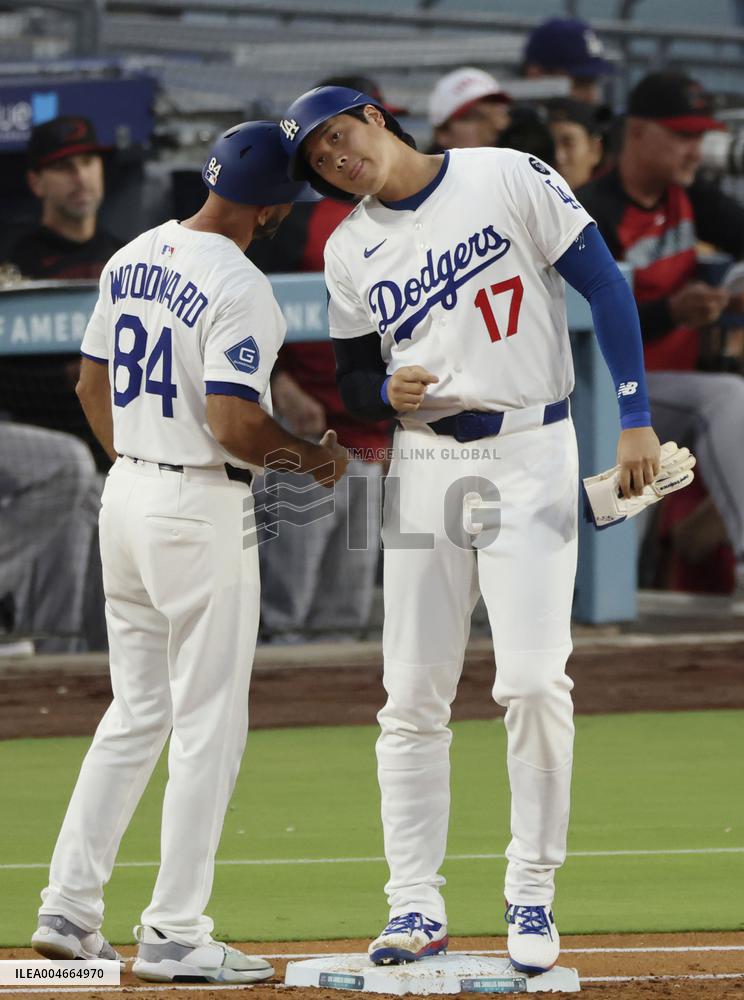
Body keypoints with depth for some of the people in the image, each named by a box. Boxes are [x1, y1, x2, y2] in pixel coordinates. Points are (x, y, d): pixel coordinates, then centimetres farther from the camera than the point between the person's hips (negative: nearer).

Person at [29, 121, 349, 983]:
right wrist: (308, 454, -7)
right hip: (201, 511, -8)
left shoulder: (131, 261, 8)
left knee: (136, 711, 17)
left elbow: (92, 385, 16)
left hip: (126, 493, 8)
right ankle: (175, 935, 1)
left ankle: (68, 910, 15)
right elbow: (232, 423, -24)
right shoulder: (239, 288, -18)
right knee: (209, 724, 0)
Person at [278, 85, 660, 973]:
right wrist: (388, 392, -12)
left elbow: (603, 286, -4)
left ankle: (532, 897, 0)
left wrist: (635, 418, -10)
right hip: (424, 462, 4)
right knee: (413, 698, 0)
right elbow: (351, 381, 13)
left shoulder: (509, 180, -4)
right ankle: (417, 907, 7)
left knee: (533, 682, -11)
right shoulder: (350, 251, 7)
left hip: (530, 456, -4)